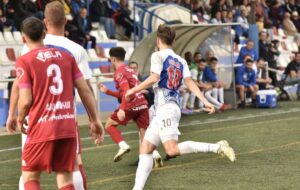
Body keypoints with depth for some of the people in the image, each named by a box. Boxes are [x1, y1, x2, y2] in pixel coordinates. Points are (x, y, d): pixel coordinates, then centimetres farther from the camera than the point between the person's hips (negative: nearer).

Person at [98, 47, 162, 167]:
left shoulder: (119, 72, -5)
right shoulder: (130, 71, 22)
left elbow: (126, 91, -19)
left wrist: (122, 109, -25)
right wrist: (107, 91, 30)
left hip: (131, 106, -8)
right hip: (143, 104, 8)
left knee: (109, 124, 10)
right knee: (145, 134, 6)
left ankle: (123, 145, -9)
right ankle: (155, 154, -17)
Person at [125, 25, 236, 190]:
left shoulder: (158, 56, -3)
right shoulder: (180, 61, 17)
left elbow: (153, 78, -16)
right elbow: (190, 83, 5)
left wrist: (133, 90, -5)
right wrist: (205, 101, -1)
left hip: (165, 108, -9)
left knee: (173, 150, -18)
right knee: (145, 149, 7)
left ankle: (217, 147, -21)